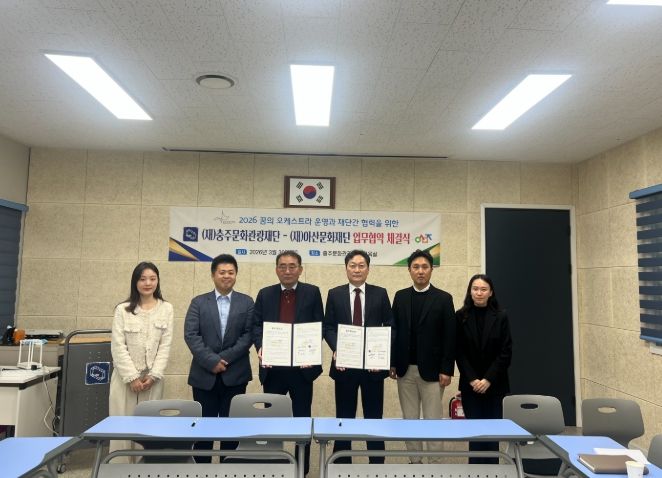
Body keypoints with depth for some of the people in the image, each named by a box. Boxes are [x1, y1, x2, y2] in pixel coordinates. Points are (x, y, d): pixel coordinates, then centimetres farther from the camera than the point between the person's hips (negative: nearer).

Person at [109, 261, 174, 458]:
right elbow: (118, 346, -5)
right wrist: (132, 377, -11)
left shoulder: (166, 308, 2)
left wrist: (153, 376, -8)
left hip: (153, 377, 1)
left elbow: (165, 345, 0)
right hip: (126, 376, -1)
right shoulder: (123, 309, -2)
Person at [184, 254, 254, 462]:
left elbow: (249, 335, -3)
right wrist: (211, 361, -14)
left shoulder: (246, 302, 5)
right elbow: (190, 335, -4)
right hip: (204, 374, 0)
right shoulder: (198, 302, 6)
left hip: (235, 374, 0)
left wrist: (225, 358, -12)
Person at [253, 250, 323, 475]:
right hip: (273, 366, 2)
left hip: (301, 365, -1)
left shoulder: (312, 292, 3)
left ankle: (302, 468, 22)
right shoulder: (265, 294, 9)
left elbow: (319, 326, -1)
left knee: (302, 418, 9)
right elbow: (257, 325, 4)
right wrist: (261, 347, -14)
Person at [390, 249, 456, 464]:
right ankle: (414, 461, 23)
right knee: (409, 420, 11)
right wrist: (392, 363, 3)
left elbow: (450, 337, -5)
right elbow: (394, 331, 6)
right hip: (405, 369, 3)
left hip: (431, 369, -3)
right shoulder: (400, 296, 6)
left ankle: (434, 463, 15)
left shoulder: (443, 298, -3)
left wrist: (446, 369, -9)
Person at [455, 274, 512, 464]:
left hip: (494, 384, 0)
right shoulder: (461, 316, -2)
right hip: (470, 384, 0)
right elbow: (459, 352, -1)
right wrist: (472, 379, -9)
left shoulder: (501, 317, -2)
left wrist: (488, 379, -9)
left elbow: (506, 352, -3)